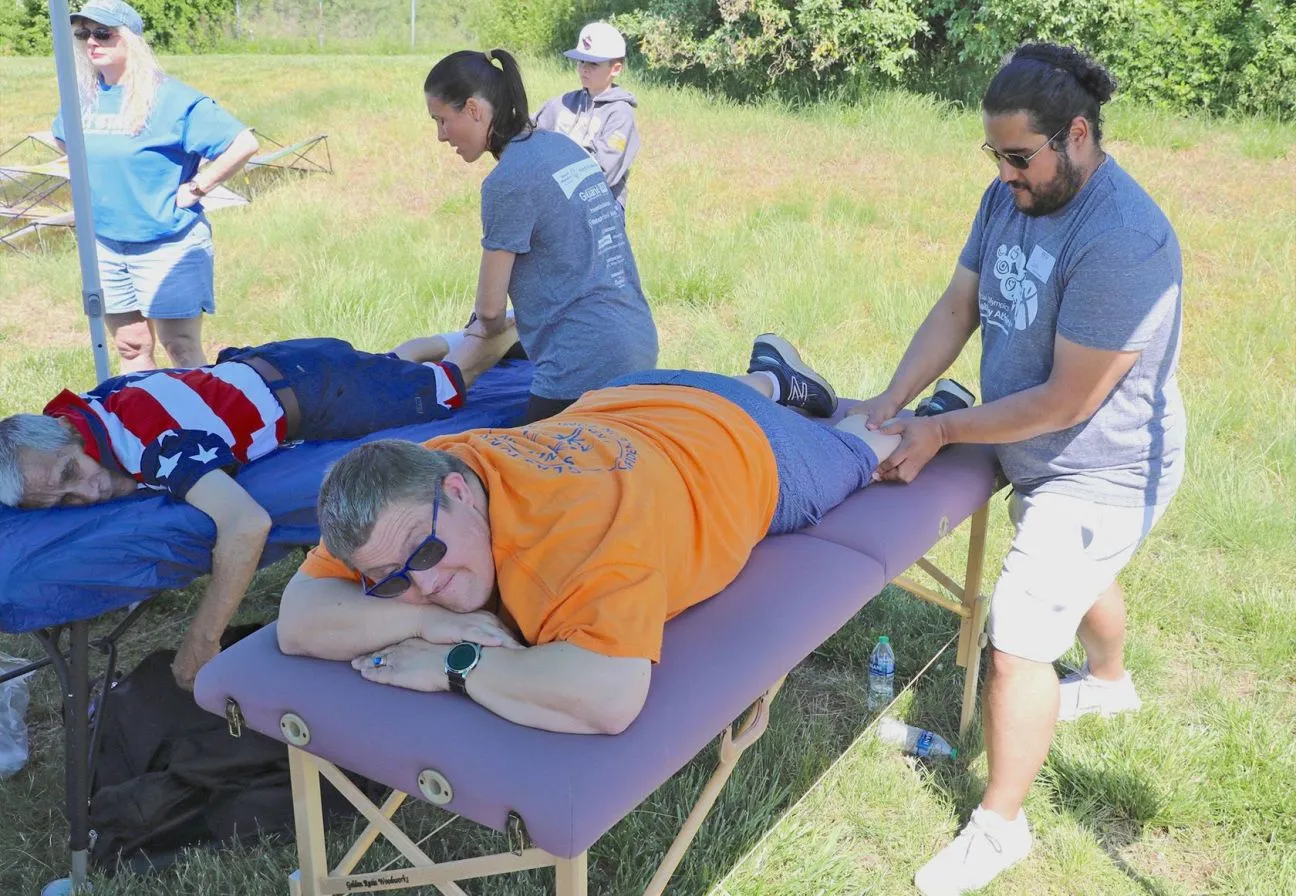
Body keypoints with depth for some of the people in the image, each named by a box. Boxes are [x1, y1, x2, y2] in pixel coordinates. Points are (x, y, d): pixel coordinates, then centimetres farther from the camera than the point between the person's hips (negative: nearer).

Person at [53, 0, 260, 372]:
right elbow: (61, 138, 29)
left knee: (182, 350, -1)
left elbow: (244, 143, -18)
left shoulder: (170, 97, -12)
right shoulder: (83, 97, 6)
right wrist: (100, 177, 12)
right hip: (105, 245, 6)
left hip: (168, 245, -6)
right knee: (131, 347, 13)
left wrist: (194, 189, -15)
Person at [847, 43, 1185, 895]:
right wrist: (892, 401, -17)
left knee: (1018, 644, -7)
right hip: (1048, 462, 9)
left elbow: (1065, 402, -29)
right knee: (1079, 577, 32)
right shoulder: (1010, 197, -5)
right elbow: (957, 308, -4)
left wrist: (939, 431, -24)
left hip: (1102, 475, -9)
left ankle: (999, 827, 12)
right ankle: (1111, 681, 63)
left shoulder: (1121, 242, -32)